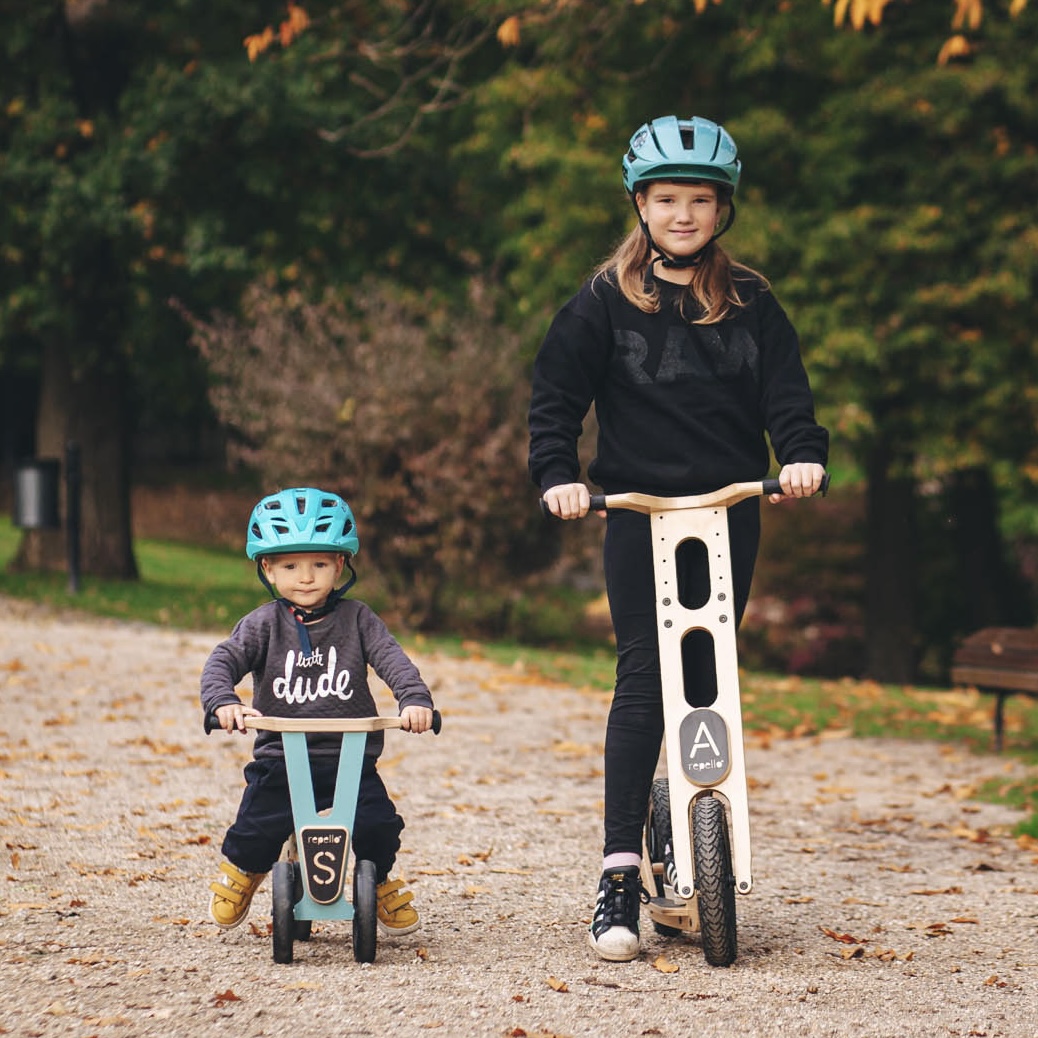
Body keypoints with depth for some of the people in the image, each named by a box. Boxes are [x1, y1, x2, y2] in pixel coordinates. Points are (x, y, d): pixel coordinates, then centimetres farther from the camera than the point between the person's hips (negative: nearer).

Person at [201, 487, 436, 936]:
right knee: (256, 830, -12)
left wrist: (415, 699, -26)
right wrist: (223, 701, -31)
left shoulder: (356, 620, 4)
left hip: (351, 753, 0)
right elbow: (223, 660, -9)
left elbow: (392, 659, -7)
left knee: (379, 826, -14)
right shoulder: (264, 624, 1)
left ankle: (381, 883, 19)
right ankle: (241, 873, 25)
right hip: (280, 755, 0)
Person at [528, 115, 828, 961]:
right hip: (638, 507, -2)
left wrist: (804, 455, -17)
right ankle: (620, 876, -14)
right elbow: (556, 392, 2)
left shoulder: (749, 303, 8)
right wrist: (557, 475, -13)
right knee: (642, 677, -12)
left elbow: (785, 390, 1)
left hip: (730, 510, 3)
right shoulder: (606, 300, 3)